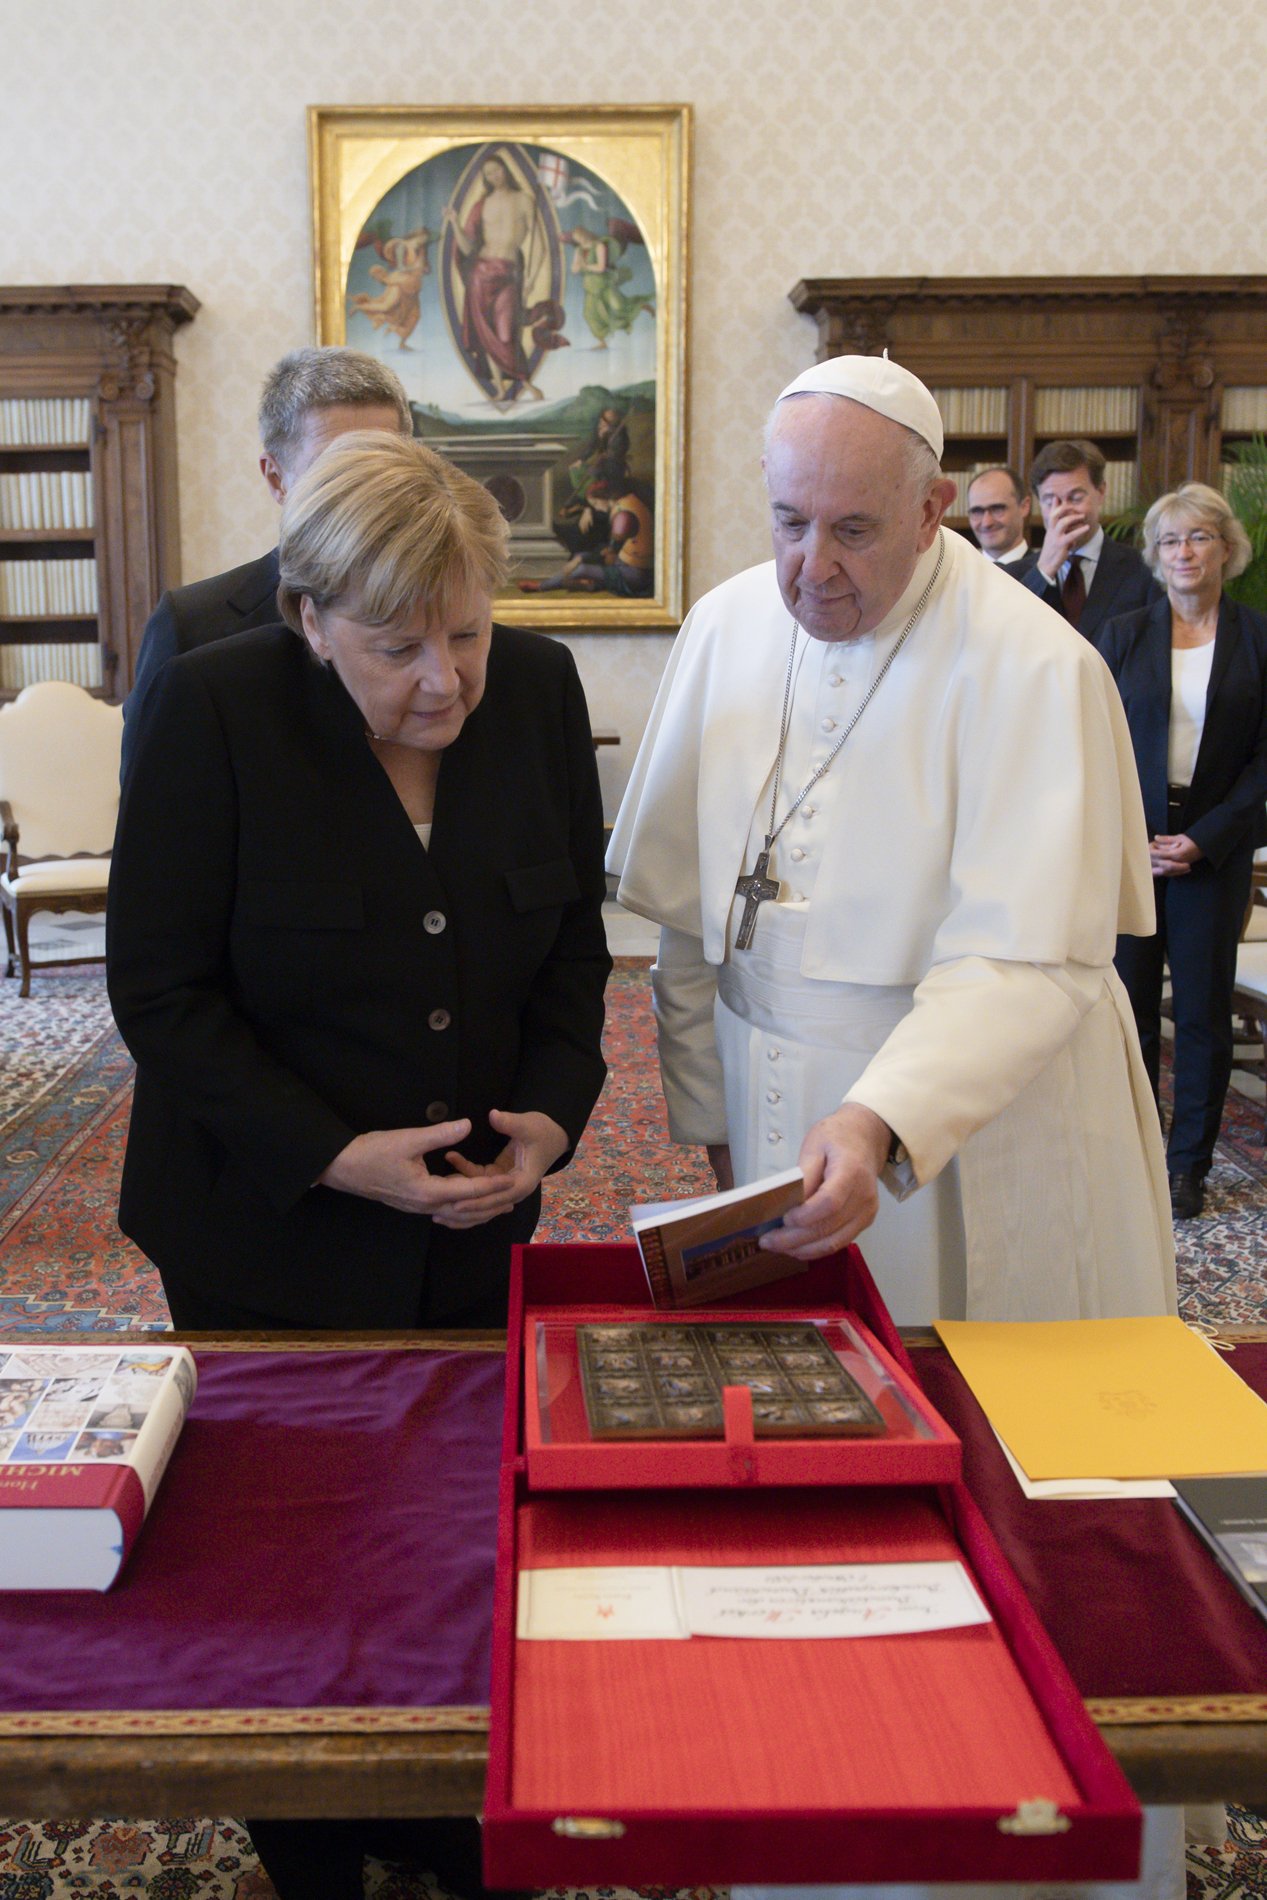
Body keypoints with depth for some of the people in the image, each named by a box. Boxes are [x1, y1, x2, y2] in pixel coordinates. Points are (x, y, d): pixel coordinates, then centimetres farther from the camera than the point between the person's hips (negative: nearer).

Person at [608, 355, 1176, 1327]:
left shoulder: (1038, 669, -16)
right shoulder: (727, 626, 0)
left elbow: (1026, 966, -22)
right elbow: (693, 913, 5)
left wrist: (881, 1123, -36)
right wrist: (708, 1112, 7)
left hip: (974, 1133, -4)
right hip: (771, 1112, 4)